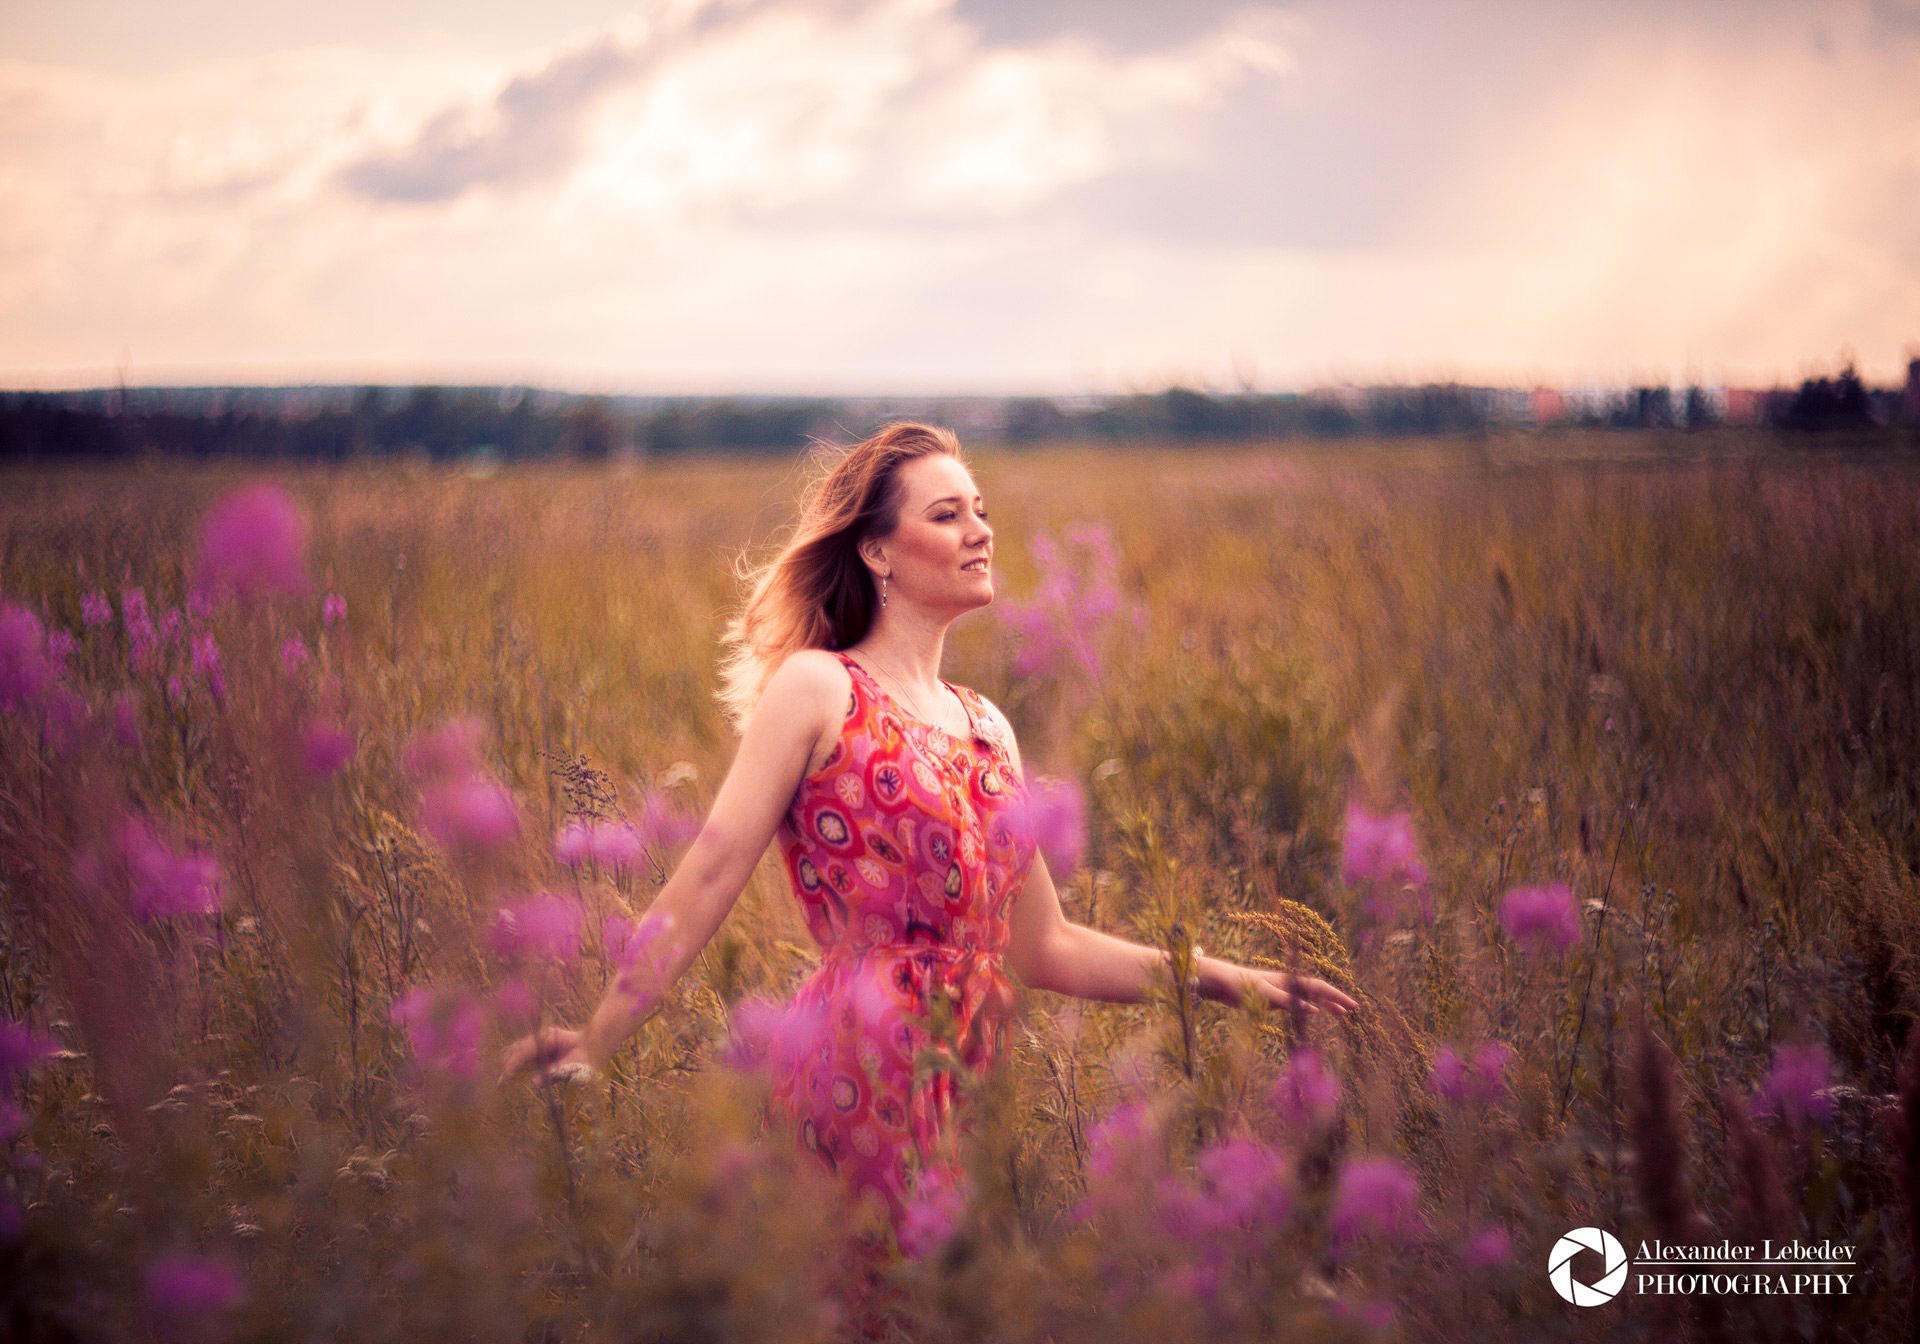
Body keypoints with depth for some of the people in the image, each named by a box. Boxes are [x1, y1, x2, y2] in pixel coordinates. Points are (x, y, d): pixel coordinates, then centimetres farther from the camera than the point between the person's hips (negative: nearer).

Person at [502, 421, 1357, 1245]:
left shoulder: (986, 727, 16)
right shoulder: (817, 688, -3)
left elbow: (1043, 949, 19)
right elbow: (708, 880, -9)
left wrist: (1223, 979, 14)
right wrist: (595, 1040, -17)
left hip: (969, 1077, 6)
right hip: (860, 1067, -6)